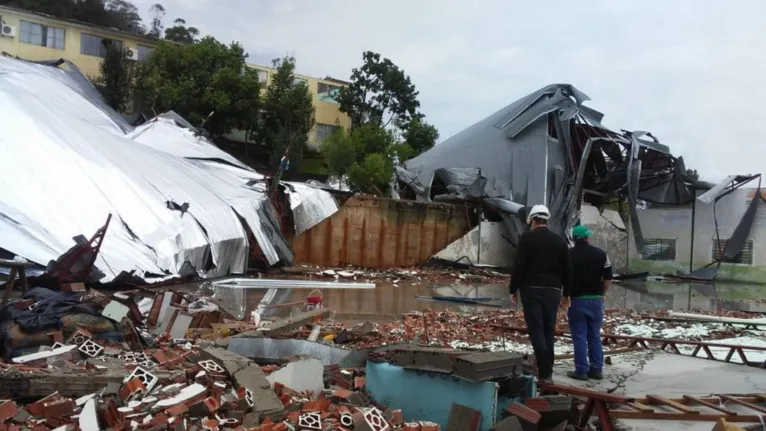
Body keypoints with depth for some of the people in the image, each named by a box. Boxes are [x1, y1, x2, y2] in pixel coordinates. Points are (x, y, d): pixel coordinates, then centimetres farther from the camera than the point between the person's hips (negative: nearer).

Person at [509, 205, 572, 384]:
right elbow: (567, 269, 11)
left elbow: (518, 266, -10)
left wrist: (513, 289, -3)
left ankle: (545, 372, -10)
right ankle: (547, 371, 14)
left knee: (536, 331, -4)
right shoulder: (559, 241, 10)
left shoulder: (526, 238, -4)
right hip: (553, 290, 5)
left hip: (531, 289, -4)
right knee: (548, 331, 12)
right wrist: (566, 292, 21)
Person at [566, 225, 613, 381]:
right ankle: (596, 370, 15)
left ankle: (581, 371, 2)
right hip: (596, 300, 3)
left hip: (576, 300, -3)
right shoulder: (601, 254, 3)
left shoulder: (568, 255, -4)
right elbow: (608, 278, 4)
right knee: (595, 336, 12)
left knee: (579, 337, 1)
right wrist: (601, 295, 15)